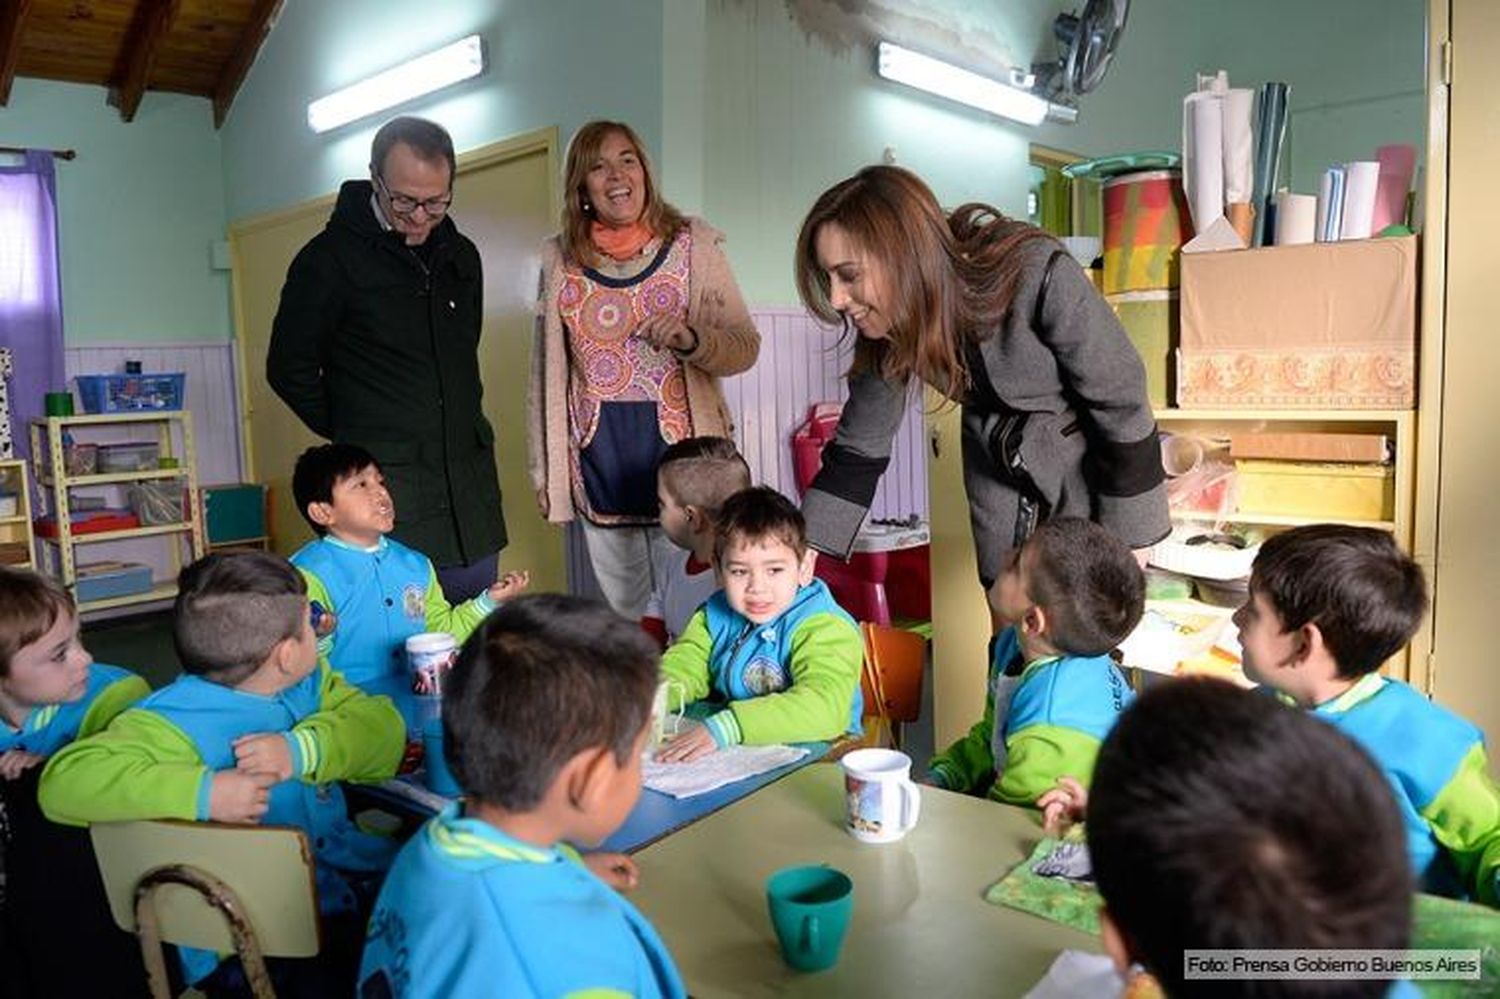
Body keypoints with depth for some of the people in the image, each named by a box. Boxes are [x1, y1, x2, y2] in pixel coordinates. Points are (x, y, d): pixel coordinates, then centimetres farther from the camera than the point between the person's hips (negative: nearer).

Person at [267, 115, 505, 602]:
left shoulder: (461, 256, 11)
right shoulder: (330, 259, -6)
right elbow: (289, 369, 0)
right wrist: (355, 436, 3)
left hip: (471, 494, 6)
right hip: (387, 495, -5)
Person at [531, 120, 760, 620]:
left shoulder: (693, 245, 0)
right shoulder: (560, 260, 6)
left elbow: (746, 346, 1)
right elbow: (546, 371, 12)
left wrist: (691, 339, -20)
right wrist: (543, 468, 12)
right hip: (599, 461, 2)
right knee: (622, 617, 15)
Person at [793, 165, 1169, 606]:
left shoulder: (1038, 276, -32)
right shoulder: (890, 327, -16)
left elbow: (1122, 401, -22)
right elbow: (857, 451, -7)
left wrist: (1128, 538, -15)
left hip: (1092, 473, -4)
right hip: (999, 479, 4)